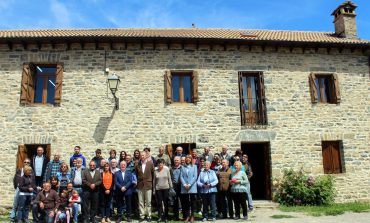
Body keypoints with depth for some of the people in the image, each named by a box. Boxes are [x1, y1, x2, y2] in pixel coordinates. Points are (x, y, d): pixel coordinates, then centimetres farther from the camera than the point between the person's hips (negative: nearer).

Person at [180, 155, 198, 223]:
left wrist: (189, 184, -11)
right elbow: (181, 177, 3)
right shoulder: (183, 167, 9)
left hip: (192, 187, -1)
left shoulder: (194, 167, 6)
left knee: (192, 202, 2)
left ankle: (192, 216, 10)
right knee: (185, 202, 4)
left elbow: (195, 177, -2)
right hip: (184, 188, 1)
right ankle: (187, 216, 13)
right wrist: (184, 184, -10)